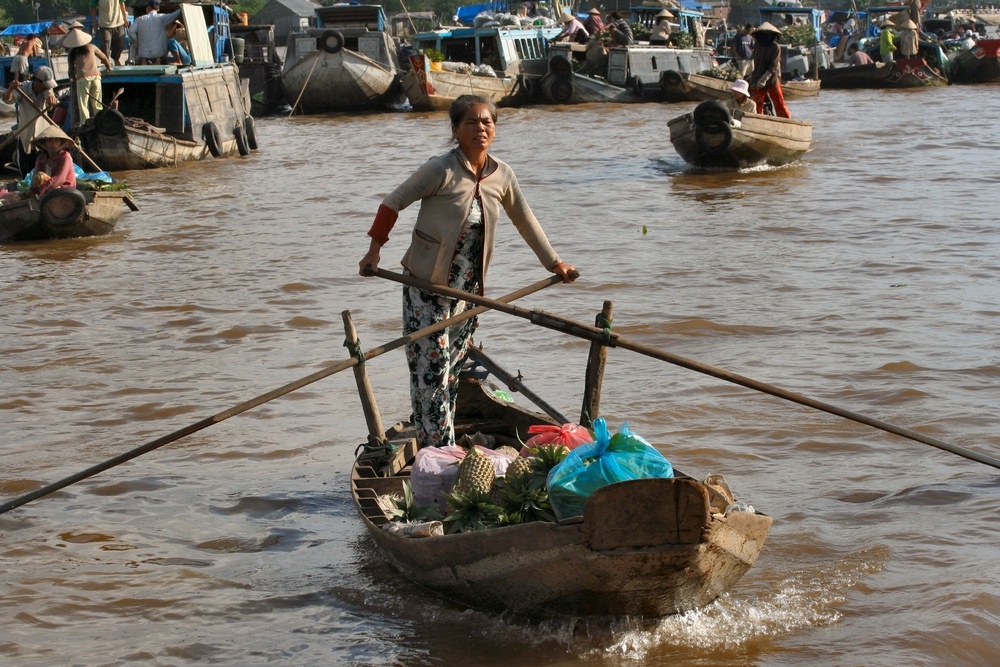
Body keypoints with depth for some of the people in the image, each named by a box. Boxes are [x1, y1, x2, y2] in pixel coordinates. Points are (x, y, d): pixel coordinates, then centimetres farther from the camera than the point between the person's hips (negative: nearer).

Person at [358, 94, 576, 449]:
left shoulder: (502, 175, 1)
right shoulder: (441, 170, -16)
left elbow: (525, 221, 16)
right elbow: (393, 203, -8)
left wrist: (554, 263, 21)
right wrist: (375, 250, -10)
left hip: (467, 288, 6)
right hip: (427, 286, -6)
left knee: (453, 368, 11)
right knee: (431, 368, -9)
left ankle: (442, 447, 21)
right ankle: (438, 450, -8)